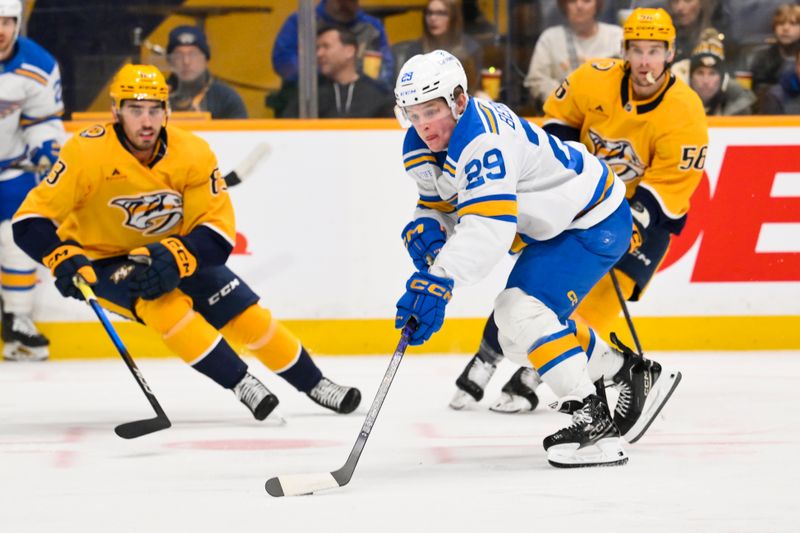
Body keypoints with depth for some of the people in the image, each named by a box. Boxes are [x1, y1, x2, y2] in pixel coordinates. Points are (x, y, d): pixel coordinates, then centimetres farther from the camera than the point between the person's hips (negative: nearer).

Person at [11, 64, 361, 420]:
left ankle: (314, 384, 15)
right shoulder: (88, 153, -27)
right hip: (102, 262, -3)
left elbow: (218, 230, -19)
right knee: (162, 302, -31)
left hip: (169, 254, 3)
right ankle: (241, 385, -24)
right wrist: (64, 258, -45)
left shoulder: (192, 154, -18)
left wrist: (174, 258, -37)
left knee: (242, 311, -5)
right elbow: (30, 221, -27)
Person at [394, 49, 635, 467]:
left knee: (523, 312, -26)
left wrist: (439, 281, -51)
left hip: (595, 222, -11)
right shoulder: (420, 149, -4)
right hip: (549, 229, 11)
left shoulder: (484, 138, -34)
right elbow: (440, 204, 9)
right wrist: (424, 228, -15)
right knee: (519, 336, 18)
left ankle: (595, 422, -23)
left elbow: (489, 224, -43)